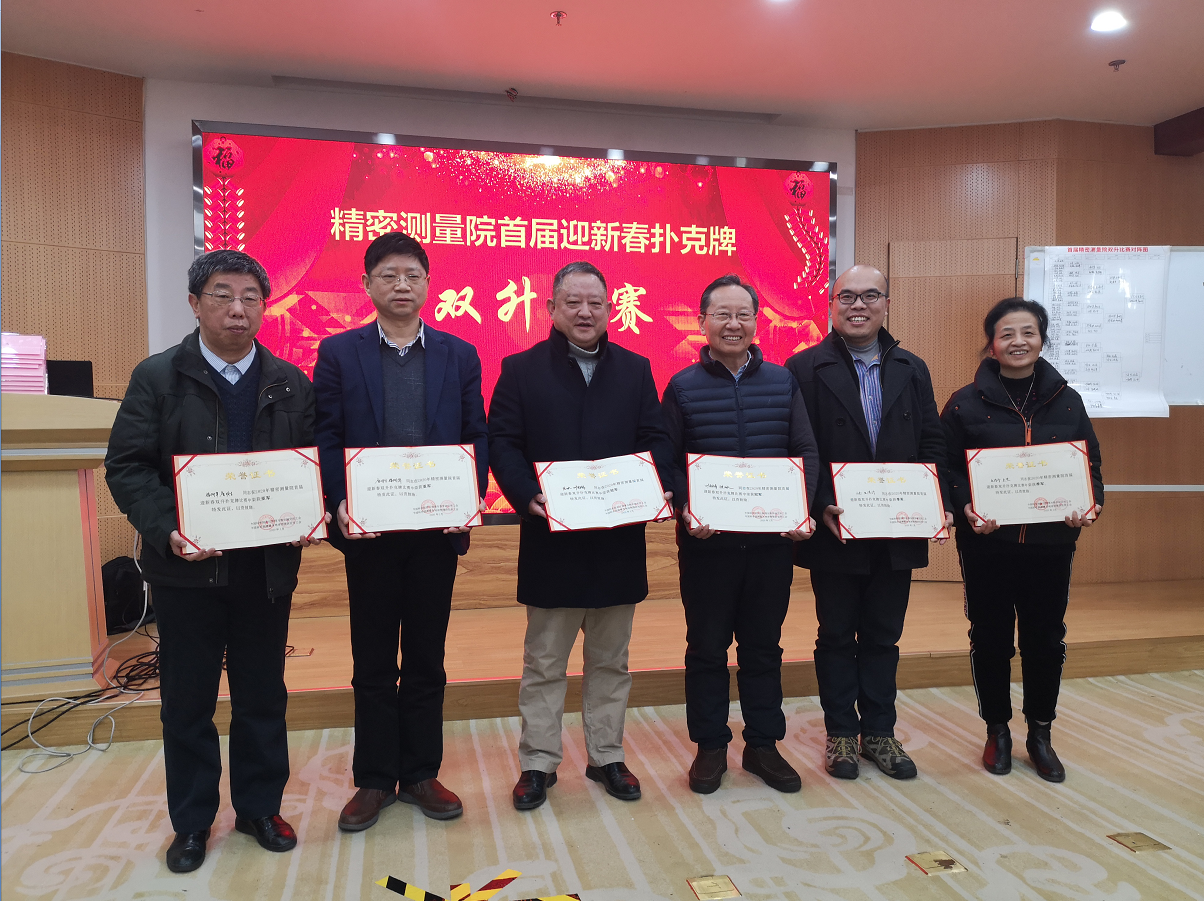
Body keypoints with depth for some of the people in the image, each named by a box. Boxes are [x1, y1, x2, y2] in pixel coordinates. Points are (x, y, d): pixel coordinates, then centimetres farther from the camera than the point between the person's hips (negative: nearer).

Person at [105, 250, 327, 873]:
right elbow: (126, 466, -5)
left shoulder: (291, 385, 5)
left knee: (263, 696, 13)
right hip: (187, 566, -1)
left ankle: (260, 807, 32)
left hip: (268, 566, 2)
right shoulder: (157, 377, -1)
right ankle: (191, 822, 31)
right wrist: (166, 530, -19)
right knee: (187, 699, 12)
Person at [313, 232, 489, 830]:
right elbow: (325, 438, -1)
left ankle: (420, 774, 27)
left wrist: (470, 498, -11)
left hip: (437, 529, 1)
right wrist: (340, 503, -15)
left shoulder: (459, 355, 7)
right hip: (368, 530, -1)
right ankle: (374, 780, 25)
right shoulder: (338, 352, 4)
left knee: (426, 660, 12)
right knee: (372, 663, 10)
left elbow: (476, 437, 4)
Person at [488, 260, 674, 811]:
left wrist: (655, 489, -13)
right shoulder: (521, 370, 2)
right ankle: (538, 763, 24)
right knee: (543, 662, 9)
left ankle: (606, 756, 30)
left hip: (620, 538, 3)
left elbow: (656, 439, 5)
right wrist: (527, 496, -19)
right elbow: (503, 442, -4)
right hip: (551, 539, -2)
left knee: (610, 660, 15)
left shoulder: (636, 370, 9)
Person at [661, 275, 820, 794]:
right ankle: (710, 747, 24)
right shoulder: (682, 387, 1)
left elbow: (806, 452, 5)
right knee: (707, 647, 9)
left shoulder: (782, 382, 6)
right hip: (706, 540, -2)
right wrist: (686, 508, -17)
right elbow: (666, 462, -1)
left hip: (772, 538, 2)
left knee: (764, 646, 13)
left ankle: (763, 745, 28)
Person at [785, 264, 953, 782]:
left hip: (898, 531, 4)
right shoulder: (805, 368, -3)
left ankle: (879, 732, 28)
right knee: (837, 636, 10)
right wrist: (822, 506, -19)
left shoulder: (912, 370, 10)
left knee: (884, 636, 14)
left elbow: (932, 445, 8)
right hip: (834, 532, -3)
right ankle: (841, 734, 25)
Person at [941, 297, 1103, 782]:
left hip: (1051, 543, 2)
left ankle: (1040, 734, 30)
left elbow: (1092, 464, 9)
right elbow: (945, 468, -4)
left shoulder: (1066, 401, 4)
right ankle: (997, 731, 27)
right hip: (986, 544, -2)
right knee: (991, 639, 8)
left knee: (1046, 639, 11)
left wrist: (1090, 505, -9)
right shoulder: (966, 402, -3)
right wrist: (966, 508, -20)